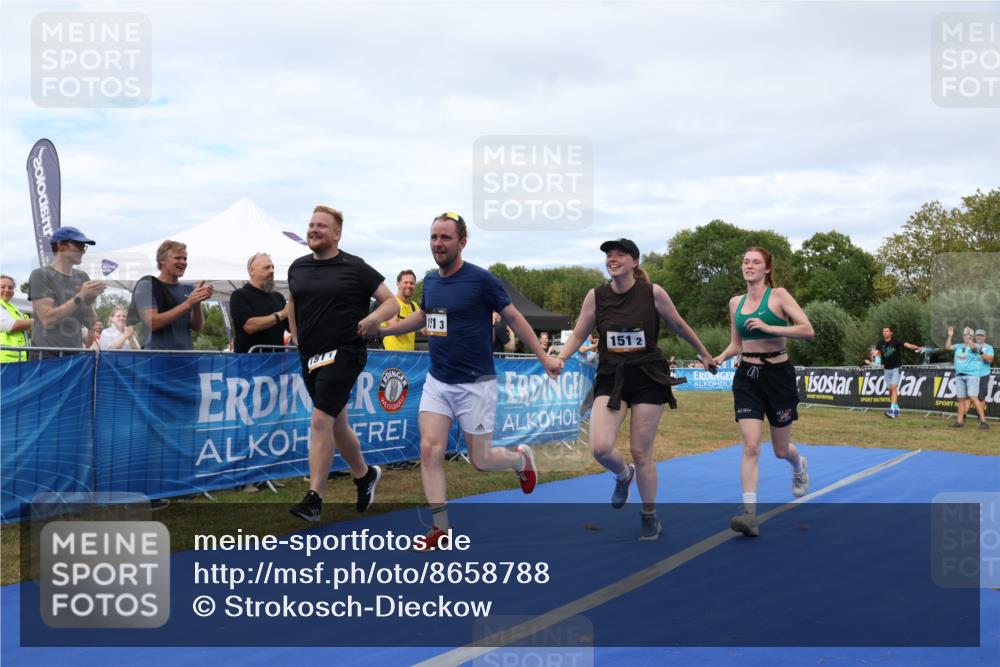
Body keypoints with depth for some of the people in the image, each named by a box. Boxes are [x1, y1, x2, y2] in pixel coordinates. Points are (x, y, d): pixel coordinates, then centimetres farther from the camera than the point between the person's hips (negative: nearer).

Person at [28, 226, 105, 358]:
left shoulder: (82, 277, 11)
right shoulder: (41, 275, -4)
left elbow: (90, 323, 11)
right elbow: (47, 320, -15)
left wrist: (89, 303, -8)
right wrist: (80, 297, -16)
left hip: (75, 355, 5)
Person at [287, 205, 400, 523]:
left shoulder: (355, 267, -5)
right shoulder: (298, 267, 10)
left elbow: (391, 302, -4)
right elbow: (293, 301, 28)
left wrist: (374, 318, -23)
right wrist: (296, 337, 17)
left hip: (343, 353, -6)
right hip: (310, 356, 6)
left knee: (321, 421, -16)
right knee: (336, 424, 16)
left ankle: (314, 499, -11)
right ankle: (365, 475, 37)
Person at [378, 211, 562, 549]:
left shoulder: (481, 279, -13)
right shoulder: (430, 281, 4)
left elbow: (514, 318, -4)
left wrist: (544, 357, -4)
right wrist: (380, 330, 21)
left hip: (475, 384, -5)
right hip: (437, 382, 5)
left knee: (481, 461, 3)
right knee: (430, 451, -8)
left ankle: (521, 457, 37)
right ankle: (441, 529, 3)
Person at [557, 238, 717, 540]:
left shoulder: (653, 293, -7)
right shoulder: (596, 296, -2)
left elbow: (679, 326, 7)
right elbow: (578, 335, 5)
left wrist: (705, 355, 18)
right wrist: (560, 359, -13)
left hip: (648, 378, -2)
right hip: (611, 378, 2)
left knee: (641, 452, 2)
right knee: (600, 448, -14)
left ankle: (649, 517, 24)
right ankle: (624, 475, 24)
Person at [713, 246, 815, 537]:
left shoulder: (779, 295, -6)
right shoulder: (736, 302, 8)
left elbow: (807, 330, -15)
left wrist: (768, 327, -24)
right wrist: (722, 357, -3)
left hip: (778, 374, -3)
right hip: (747, 377, 3)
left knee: (780, 450, 11)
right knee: (750, 446, -11)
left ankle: (799, 465, 48)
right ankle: (749, 513, -12)